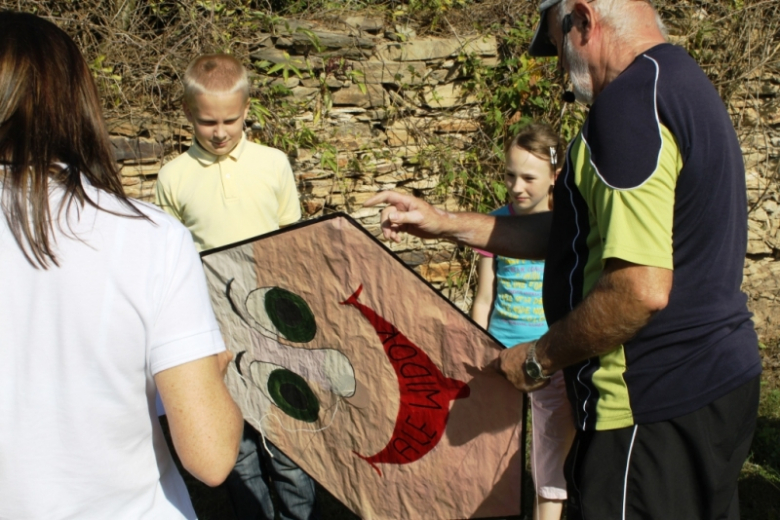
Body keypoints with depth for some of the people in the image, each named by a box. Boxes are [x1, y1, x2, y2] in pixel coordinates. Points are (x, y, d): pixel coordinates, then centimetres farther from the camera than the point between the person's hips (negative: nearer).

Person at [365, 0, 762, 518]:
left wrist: (541, 357, -13)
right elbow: (582, 237, 15)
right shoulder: (682, 82, 13)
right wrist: (445, 222, 13)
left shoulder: (633, 99, -20)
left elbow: (641, 290, -28)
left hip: (657, 406, -10)